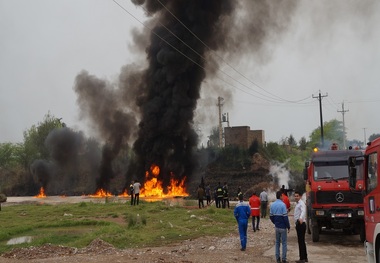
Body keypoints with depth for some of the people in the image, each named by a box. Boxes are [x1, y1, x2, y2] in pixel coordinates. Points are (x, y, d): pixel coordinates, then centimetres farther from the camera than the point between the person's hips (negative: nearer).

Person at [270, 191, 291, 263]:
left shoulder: (272, 205, 4)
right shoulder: (282, 205, -17)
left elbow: (271, 216, 8)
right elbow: (285, 217, -18)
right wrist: (288, 226, -9)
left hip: (276, 226, 6)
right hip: (283, 227, -6)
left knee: (277, 242, 13)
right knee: (284, 243, 2)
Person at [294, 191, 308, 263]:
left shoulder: (301, 203, -16)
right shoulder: (297, 204, 16)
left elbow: (303, 211, -35)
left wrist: (301, 218, -52)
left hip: (301, 224, -10)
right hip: (299, 224, 10)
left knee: (301, 241, -6)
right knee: (302, 241, 15)